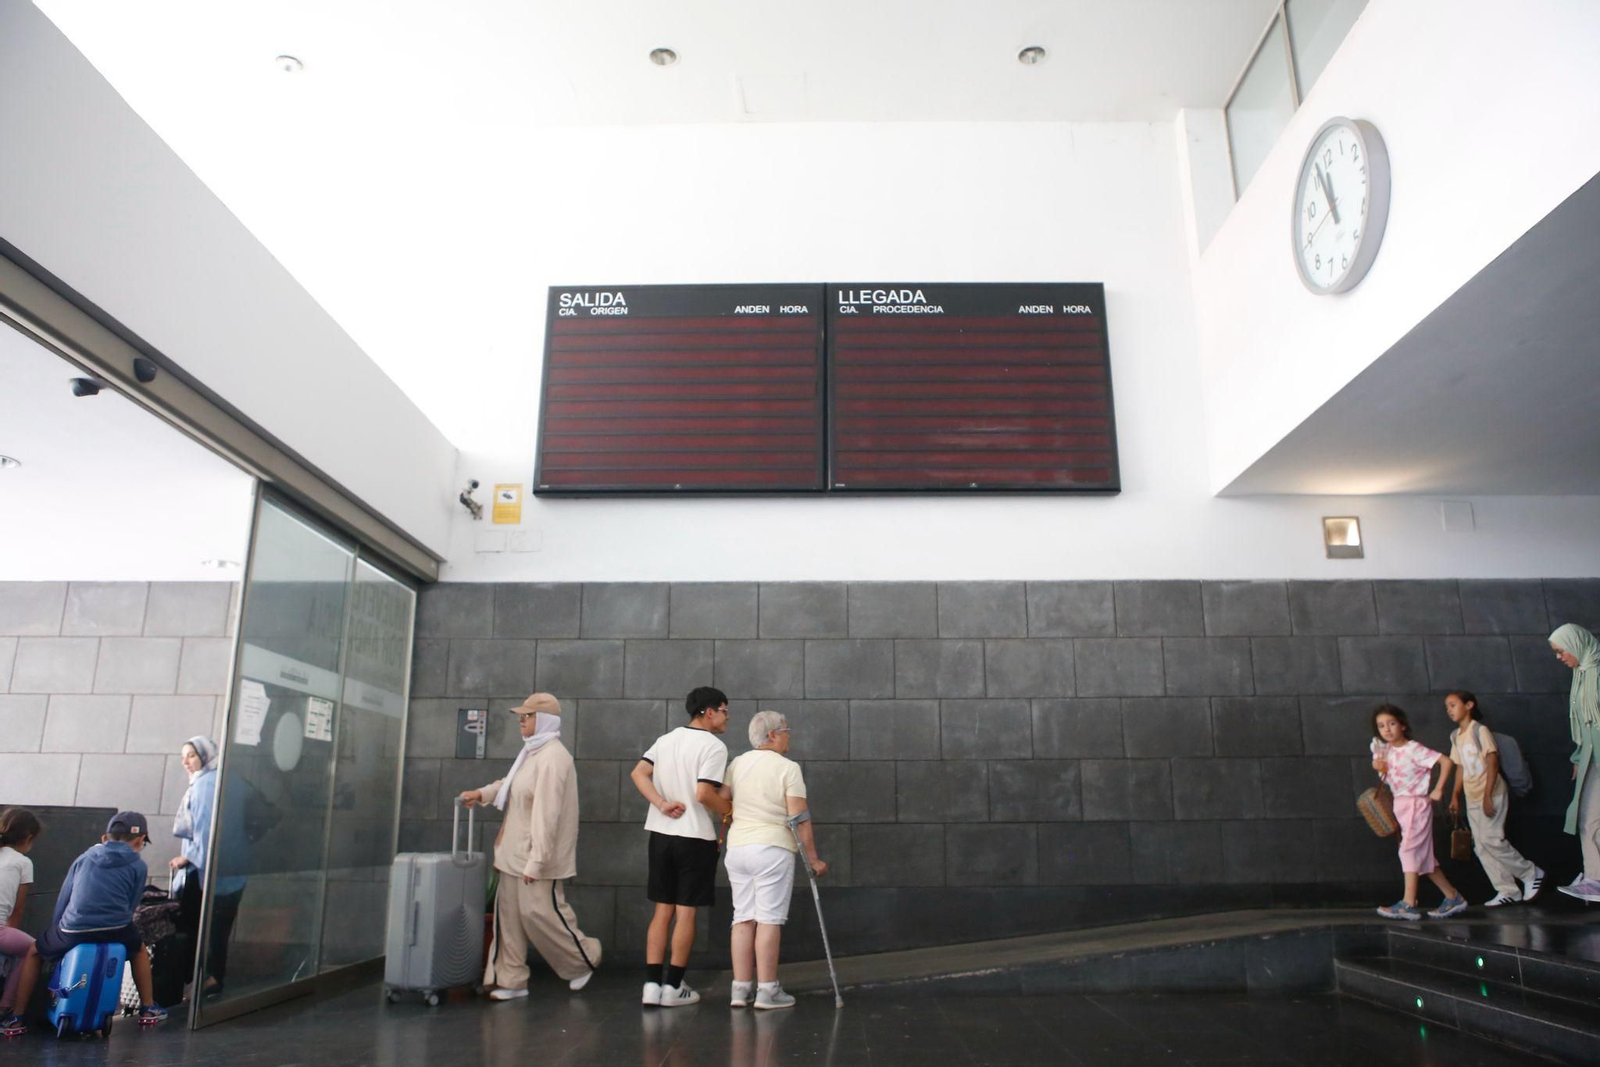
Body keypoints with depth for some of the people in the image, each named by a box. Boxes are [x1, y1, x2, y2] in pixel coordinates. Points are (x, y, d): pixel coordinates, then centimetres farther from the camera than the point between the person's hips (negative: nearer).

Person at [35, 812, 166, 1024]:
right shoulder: (138, 866, 8)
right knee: (139, 949, 32)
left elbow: (63, 898, 16)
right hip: (114, 931, -1)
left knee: (34, 951, 31)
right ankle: (148, 1008, 35)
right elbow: (131, 906, 9)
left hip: (73, 931, 1)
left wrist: (56, 930, 28)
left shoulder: (84, 858, 15)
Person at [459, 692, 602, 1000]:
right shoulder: (533, 752, 12)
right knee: (509, 913, 10)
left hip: (536, 853, -10)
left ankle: (584, 959, 17)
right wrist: (482, 793, 10)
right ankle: (510, 979, 18)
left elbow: (546, 812, -24)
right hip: (515, 851, 10)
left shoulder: (552, 756, -21)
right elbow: (511, 782, 27)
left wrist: (536, 860, -25)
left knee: (539, 912, -3)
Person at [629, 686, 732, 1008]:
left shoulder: (666, 739, 11)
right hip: (695, 837, -6)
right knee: (685, 912, 3)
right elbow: (704, 794, -20)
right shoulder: (713, 746, -11)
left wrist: (662, 804, -7)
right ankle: (673, 987, 9)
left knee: (662, 910, 12)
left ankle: (652, 983, 11)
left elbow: (638, 773, -1)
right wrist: (733, 812, -6)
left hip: (661, 834, 6)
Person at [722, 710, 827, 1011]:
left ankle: (741, 989, 11)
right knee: (769, 919, -1)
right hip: (772, 850, -5)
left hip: (737, 848, 6)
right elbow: (799, 819, -11)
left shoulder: (736, 765, 8)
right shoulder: (788, 768, -7)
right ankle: (767, 991, 2)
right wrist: (813, 858, -5)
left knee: (743, 918, 9)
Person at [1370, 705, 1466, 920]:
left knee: (1409, 850, -14)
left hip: (1417, 804, -8)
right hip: (1400, 805, 8)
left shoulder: (1414, 749, -14)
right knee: (1423, 856, 11)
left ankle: (1408, 904, -16)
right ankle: (1453, 898, 21)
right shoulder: (1385, 750, 7)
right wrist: (1378, 765, 0)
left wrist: (1438, 790, -16)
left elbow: (1445, 761, -18)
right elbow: (1380, 765, 24)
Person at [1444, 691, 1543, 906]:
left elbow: (1493, 763, -15)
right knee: (1480, 846, 4)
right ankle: (1508, 891, 10)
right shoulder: (1456, 736, 11)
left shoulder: (1480, 731, -11)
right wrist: (1455, 796, 13)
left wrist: (1487, 796, -20)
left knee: (1490, 840, -13)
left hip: (1491, 794, -8)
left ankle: (1530, 873, 7)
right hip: (1472, 799, 8)